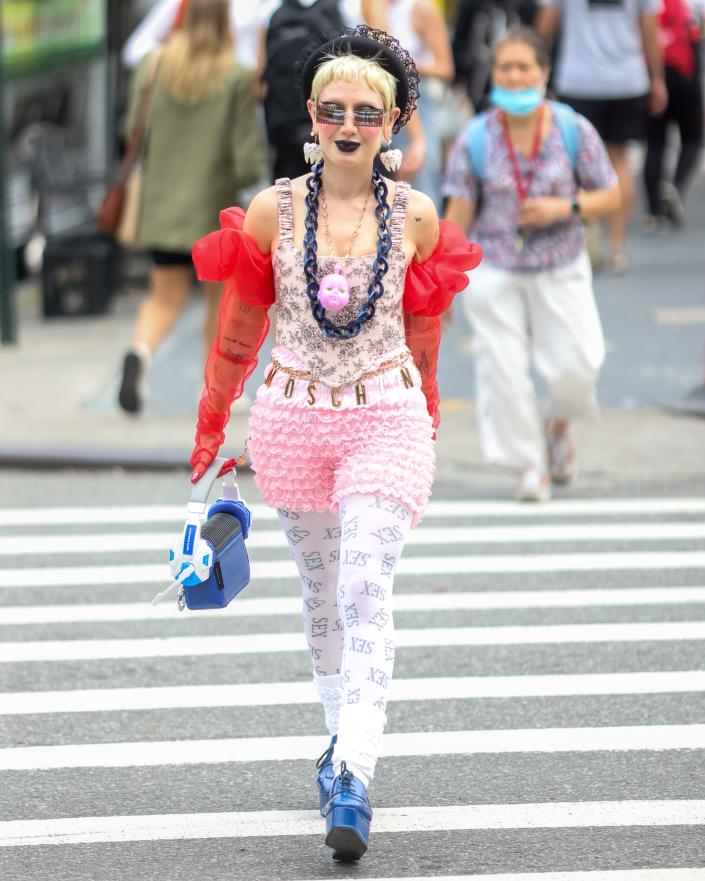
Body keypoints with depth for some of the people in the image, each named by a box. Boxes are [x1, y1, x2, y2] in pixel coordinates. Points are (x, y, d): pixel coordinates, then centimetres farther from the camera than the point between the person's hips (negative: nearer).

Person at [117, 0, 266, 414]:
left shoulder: (154, 67, -4)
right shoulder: (238, 79, -13)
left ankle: (141, 353, -19)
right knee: (221, 297, 16)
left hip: (162, 204, 3)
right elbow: (248, 156, -15)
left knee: (166, 298, 10)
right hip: (216, 206, -3)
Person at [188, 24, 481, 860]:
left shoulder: (416, 218, 0)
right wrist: (210, 430, 17)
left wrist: (425, 427, 25)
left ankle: (352, 778, -22)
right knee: (322, 588, 14)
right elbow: (239, 331, 10)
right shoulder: (272, 212, 0)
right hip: (292, 417, 2)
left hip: (385, 420, -2)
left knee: (366, 590, -15)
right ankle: (345, 732, 34)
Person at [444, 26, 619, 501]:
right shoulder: (475, 140, -7)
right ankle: (531, 465, 17)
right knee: (504, 369, -3)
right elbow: (458, 214, -3)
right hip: (495, 273, 0)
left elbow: (611, 195, 1)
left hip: (561, 271, 0)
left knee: (573, 365, -4)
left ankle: (559, 426, 32)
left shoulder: (573, 130, -6)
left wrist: (566, 208, -17)